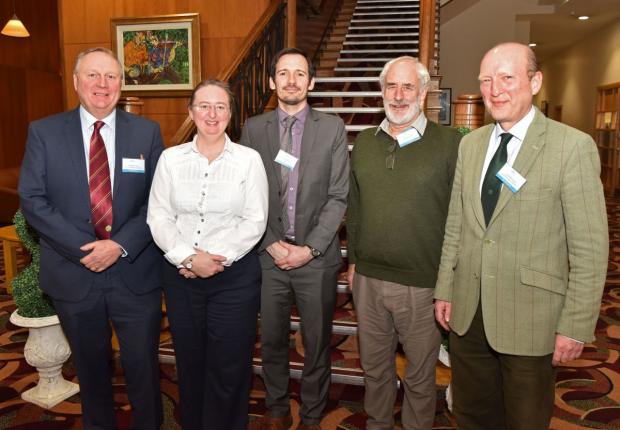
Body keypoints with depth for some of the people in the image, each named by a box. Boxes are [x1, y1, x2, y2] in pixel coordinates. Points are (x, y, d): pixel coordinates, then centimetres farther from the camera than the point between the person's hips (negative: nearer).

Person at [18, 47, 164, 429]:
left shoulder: (147, 132, 0)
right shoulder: (43, 132, 0)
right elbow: (32, 199, -5)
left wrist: (121, 245, -15)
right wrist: (84, 249, -15)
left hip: (135, 273, 0)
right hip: (74, 274, 1)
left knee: (143, 365, 10)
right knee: (91, 367, 20)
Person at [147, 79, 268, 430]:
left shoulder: (249, 159, -3)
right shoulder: (171, 158, 3)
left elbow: (255, 221, -7)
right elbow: (159, 217, 0)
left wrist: (218, 259, -14)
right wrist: (189, 258, -12)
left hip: (234, 274, -2)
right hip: (181, 274, 2)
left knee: (229, 367, 8)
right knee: (189, 363, 16)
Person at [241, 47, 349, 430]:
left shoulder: (333, 128, 0)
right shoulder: (254, 129, 4)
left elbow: (338, 196, -3)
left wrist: (310, 248, -10)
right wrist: (272, 243, -7)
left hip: (317, 257, -1)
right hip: (268, 255, 1)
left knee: (317, 344, 11)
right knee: (272, 341, 15)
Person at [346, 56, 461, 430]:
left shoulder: (450, 143, -8)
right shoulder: (364, 142, 6)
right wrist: (353, 261, 13)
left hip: (423, 284, -4)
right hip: (368, 278, 4)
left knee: (420, 374, 15)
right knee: (374, 365, 21)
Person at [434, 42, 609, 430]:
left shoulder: (573, 146, -10)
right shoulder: (470, 144, 6)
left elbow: (590, 248, -11)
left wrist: (576, 326, -11)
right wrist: (445, 290, 9)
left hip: (530, 322, -4)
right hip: (467, 314, 5)